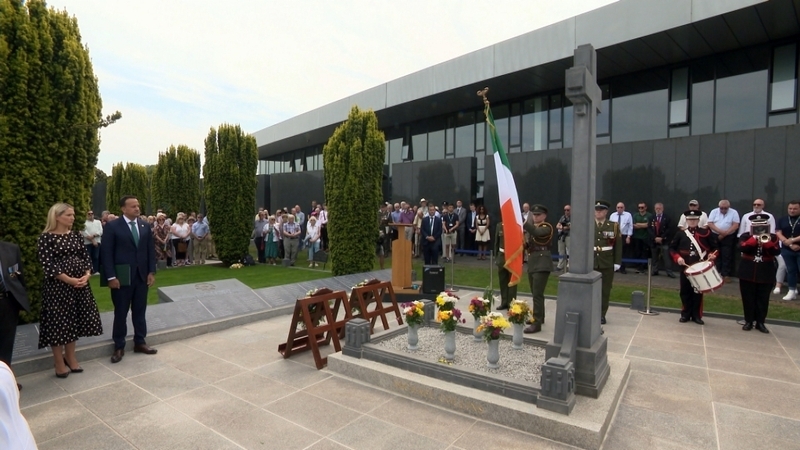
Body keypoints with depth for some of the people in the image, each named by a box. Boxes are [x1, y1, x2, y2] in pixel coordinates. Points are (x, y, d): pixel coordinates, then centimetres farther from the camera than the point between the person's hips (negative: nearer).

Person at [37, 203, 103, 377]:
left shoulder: (76, 235, 8)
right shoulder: (46, 237, -8)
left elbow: (85, 257, 8)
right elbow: (48, 265, -14)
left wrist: (87, 274, -9)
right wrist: (69, 280, -20)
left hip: (80, 283, 5)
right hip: (57, 285, -5)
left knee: (73, 321, 13)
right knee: (58, 322, 3)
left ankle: (71, 358, 27)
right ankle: (59, 363, 17)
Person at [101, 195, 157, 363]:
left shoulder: (145, 227, 8)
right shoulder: (112, 226, -5)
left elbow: (151, 250, 9)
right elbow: (106, 253, -8)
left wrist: (151, 272, 2)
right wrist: (111, 277, -13)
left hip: (142, 276, 4)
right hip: (122, 277, -4)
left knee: (140, 311, 12)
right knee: (121, 313, 7)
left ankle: (140, 342, 24)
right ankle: (119, 347, 20)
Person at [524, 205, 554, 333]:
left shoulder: (547, 227, -9)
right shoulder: (532, 227, 17)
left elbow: (536, 232, -32)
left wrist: (523, 222, -44)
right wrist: (524, 243, -5)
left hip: (542, 264, -9)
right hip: (532, 263, 9)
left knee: (537, 294, -11)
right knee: (535, 293, 17)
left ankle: (537, 324, -9)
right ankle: (539, 317, 30)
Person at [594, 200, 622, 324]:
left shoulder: (613, 226, 3)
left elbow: (618, 246, 3)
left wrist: (617, 262, -2)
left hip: (607, 264, 0)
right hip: (590, 263, 0)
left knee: (605, 290, 6)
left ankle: (602, 314, 17)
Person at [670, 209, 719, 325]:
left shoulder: (706, 233, 3)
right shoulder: (680, 233, 4)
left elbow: (715, 247, 6)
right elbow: (672, 248, 5)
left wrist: (712, 255, -14)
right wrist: (677, 258, -10)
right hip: (685, 267, 1)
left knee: (698, 291, 7)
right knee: (685, 291, 6)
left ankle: (696, 315, 18)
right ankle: (685, 314, 16)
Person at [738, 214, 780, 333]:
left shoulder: (772, 237, 4)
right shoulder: (745, 236, 1)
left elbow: (777, 251, -10)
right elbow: (742, 248, -17)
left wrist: (767, 242, -24)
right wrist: (754, 239, -26)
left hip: (766, 274, 1)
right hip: (748, 272, -1)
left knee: (763, 299, 6)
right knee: (748, 298, 5)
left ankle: (760, 322, 16)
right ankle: (748, 321, 15)